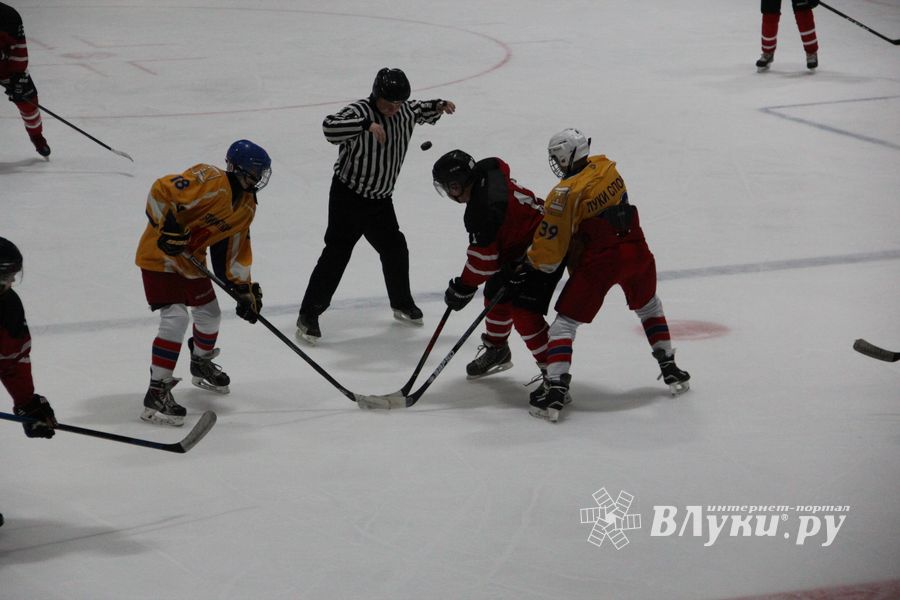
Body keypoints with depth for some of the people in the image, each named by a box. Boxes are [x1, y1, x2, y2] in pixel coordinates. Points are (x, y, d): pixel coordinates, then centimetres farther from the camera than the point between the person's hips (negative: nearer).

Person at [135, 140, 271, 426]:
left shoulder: (246, 206, 3)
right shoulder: (210, 182, -26)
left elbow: (236, 251, 9)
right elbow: (161, 190, -29)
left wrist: (245, 289, 3)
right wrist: (169, 227, -34)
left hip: (190, 258, 9)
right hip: (160, 255, -9)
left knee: (210, 314, 20)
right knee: (176, 318, -21)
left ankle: (201, 364, 51)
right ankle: (157, 392, -19)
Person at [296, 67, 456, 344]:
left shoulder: (404, 111, 0)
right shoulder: (359, 111, -23)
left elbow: (422, 112, 23)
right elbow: (330, 127, -41)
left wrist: (438, 106, 2)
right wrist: (367, 124, -50)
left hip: (380, 199, 7)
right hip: (348, 196, -7)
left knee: (395, 250, 16)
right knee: (336, 255, -10)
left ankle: (402, 304, 37)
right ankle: (308, 316, -5)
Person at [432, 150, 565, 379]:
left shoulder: (485, 206, -30)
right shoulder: (487, 177, -4)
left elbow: (483, 258, -24)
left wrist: (462, 288, -12)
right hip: (520, 249, 11)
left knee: (524, 312, -16)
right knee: (496, 295, 19)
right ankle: (496, 351, 39)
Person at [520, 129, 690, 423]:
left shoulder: (565, 194, -16)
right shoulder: (606, 166, 3)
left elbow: (551, 248, -13)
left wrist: (530, 266, 4)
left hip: (598, 263, -6)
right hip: (636, 254, 6)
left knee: (565, 323, 5)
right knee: (649, 307, 31)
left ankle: (554, 390, -5)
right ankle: (670, 370, 34)